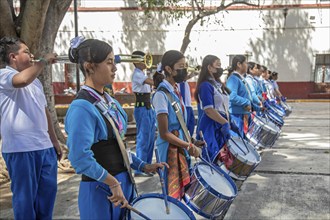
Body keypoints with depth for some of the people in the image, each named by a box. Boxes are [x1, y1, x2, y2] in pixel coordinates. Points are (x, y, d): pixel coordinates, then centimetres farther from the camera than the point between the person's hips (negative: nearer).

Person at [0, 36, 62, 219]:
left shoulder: (34, 80, 18)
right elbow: (22, 80, -31)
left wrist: (54, 140, 21)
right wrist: (44, 61, -16)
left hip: (44, 146, 8)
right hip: (21, 149, -8)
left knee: (48, 191, 14)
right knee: (25, 196, 2)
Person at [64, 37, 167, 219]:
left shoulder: (110, 102, 7)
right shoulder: (82, 107, -21)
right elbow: (80, 158, -28)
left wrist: (143, 166, 8)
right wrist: (113, 183, -21)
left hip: (124, 182, 8)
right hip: (100, 189, -8)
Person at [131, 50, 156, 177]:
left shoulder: (143, 74, 18)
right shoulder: (137, 74, -12)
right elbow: (153, 82, -25)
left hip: (149, 108, 10)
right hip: (142, 109, -10)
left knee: (150, 138, 13)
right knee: (143, 139, -8)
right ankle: (140, 170, -3)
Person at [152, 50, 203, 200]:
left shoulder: (175, 91, 8)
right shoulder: (161, 95, -19)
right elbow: (164, 134, -20)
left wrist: (190, 143, 10)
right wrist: (189, 146, -16)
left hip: (181, 147, 9)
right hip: (170, 150, -8)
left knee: (182, 190, 16)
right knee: (174, 194, 2)